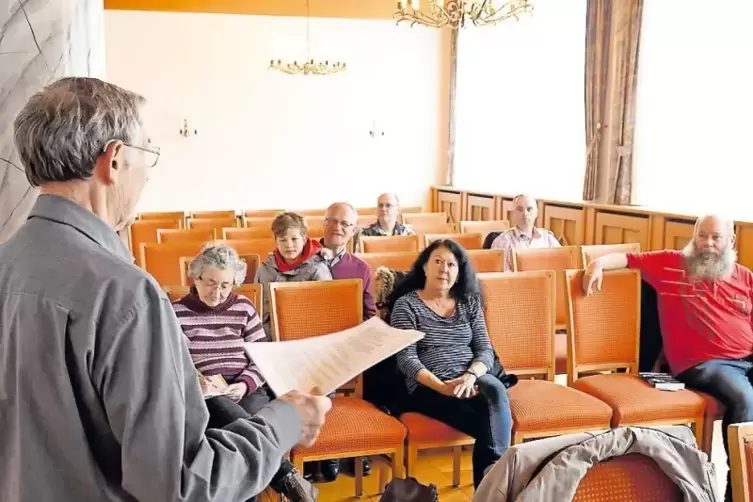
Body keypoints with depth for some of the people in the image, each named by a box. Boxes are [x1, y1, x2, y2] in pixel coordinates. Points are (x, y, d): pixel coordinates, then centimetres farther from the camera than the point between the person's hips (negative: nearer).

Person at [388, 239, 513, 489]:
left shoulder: (469, 302, 15)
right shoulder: (406, 304, 3)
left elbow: (485, 350, 9)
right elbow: (406, 360, -6)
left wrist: (470, 376, -15)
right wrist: (442, 387, -22)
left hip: (472, 379, 4)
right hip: (428, 387, -4)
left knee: (495, 391, -33)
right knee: (494, 421, -31)